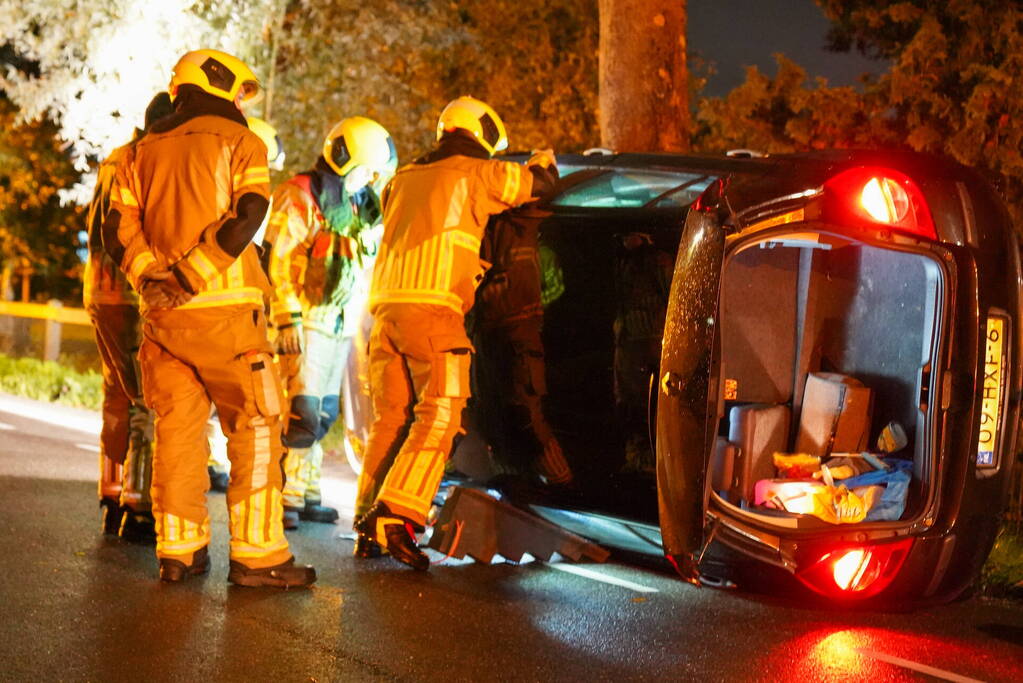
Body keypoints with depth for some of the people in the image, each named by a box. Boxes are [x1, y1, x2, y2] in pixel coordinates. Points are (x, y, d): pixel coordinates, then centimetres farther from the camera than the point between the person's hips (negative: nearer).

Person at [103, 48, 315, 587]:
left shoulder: (144, 152, 15)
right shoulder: (240, 144, 0)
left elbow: (118, 229, 6)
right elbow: (246, 217, -15)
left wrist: (150, 275, -6)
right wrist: (193, 274, -17)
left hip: (162, 313, 5)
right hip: (226, 308, -5)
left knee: (177, 427, 11)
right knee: (254, 431, 0)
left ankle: (177, 550, 13)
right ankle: (257, 554, -3)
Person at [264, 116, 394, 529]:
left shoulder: (351, 204, 17)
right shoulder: (300, 197, -9)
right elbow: (280, 264, -15)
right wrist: (288, 320, -20)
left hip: (336, 323, 9)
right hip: (305, 323, -8)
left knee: (323, 415, 9)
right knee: (301, 413, -13)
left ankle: (306, 494, 15)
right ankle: (283, 497, -8)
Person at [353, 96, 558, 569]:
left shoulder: (403, 180, 25)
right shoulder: (475, 174, 7)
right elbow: (538, 183, 18)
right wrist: (543, 159, 42)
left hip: (387, 308, 7)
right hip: (432, 307, -7)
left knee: (390, 418, 11)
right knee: (438, 415, -8)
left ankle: (368, 529, 8)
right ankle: (396, 515, -23)